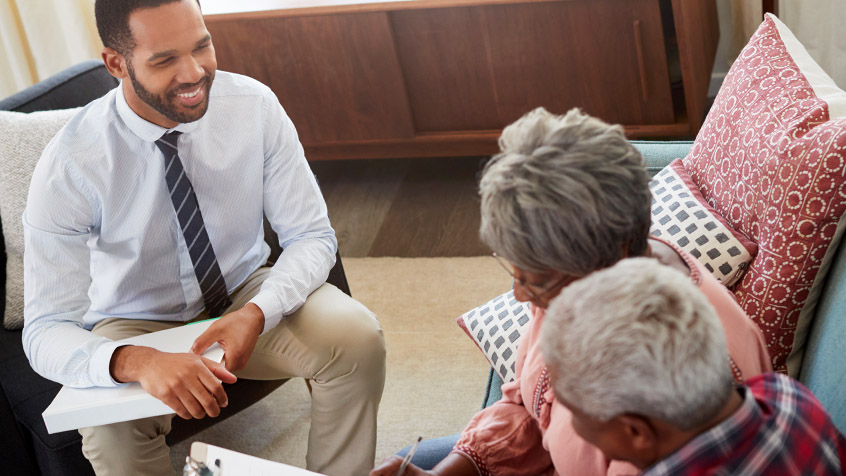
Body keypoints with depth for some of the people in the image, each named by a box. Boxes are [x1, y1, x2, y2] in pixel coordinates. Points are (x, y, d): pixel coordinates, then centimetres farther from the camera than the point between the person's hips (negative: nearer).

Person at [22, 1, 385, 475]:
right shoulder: (69, 165, -23)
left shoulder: (255, 106, -17)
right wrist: (137, 362, -44)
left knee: (357, 337, -24)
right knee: (112, 436, -32)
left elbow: (312, 236, -10)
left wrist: (257, 314, -31)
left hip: (247, 294, 2)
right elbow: (45, 331, -22)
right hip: (136, 324, -2)